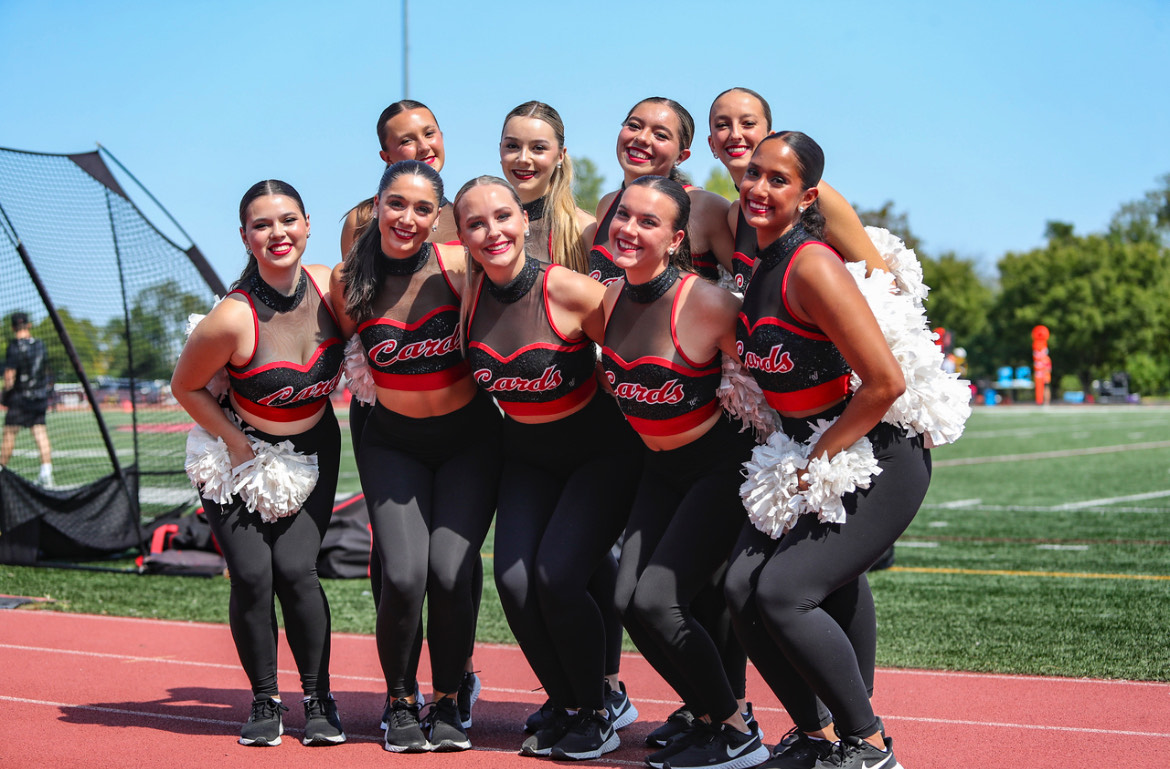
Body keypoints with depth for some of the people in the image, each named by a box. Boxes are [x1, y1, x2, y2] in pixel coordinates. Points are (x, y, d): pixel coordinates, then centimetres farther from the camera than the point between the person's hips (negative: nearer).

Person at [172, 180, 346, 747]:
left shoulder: (331, 287, -16)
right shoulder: (232, 318, -26)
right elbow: (186, 386, -10)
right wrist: (238, 445, -12)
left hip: (313, 451, 2)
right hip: (241, 452, -2)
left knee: (294, 568, -11)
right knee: (251, 575, -11)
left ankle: (318, 699, 6)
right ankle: (264, 701, 10)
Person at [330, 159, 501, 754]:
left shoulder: (458, 268, -14)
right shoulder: (347, 281, -7)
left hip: (468, 440, -1)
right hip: (393, 443, 1)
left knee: (450, 572, -16)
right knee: (403, 576, -15)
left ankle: (447, 705, 8)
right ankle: (400, 703, 10)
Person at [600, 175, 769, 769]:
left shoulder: (704, 303, -24)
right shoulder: (609, 299, -3)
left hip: (722, 464, -7)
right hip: (661, 469, 7)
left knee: (656, 601, -15)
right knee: (626, 600, -3)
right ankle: (710, 718, 16)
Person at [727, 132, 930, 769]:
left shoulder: (812, 268, -21)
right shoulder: (756, 266, 5)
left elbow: (885, 382, -24)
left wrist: (817, 459, -15)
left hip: (879, 456, -8)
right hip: (807, 452, 8)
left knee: (782, 592, -16)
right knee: (742, 587, -2)